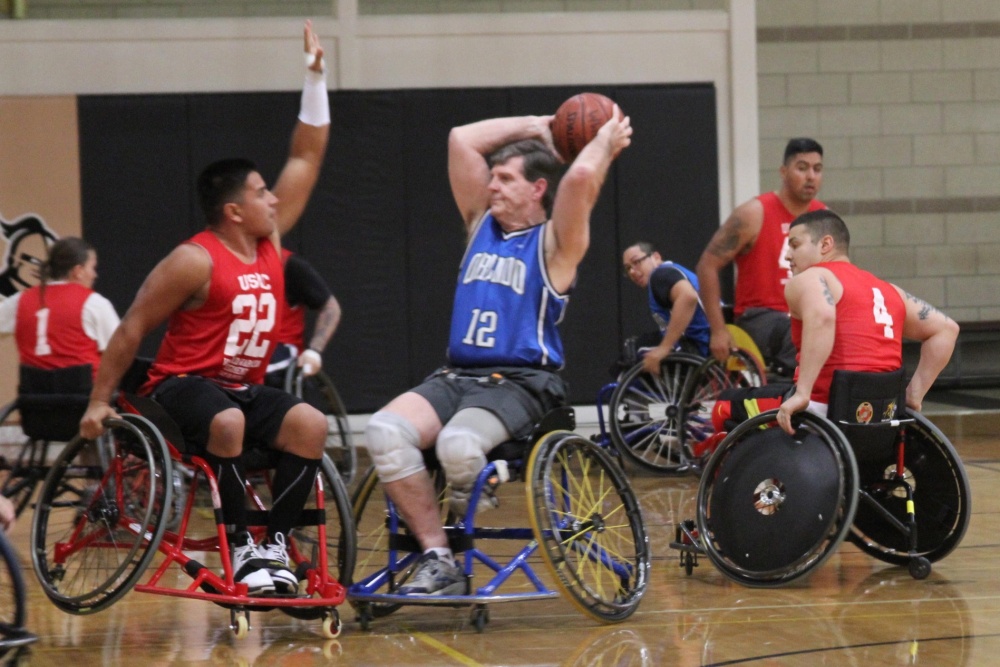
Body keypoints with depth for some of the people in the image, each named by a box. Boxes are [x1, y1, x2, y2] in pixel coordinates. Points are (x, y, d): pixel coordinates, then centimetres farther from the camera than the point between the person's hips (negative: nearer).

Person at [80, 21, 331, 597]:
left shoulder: (269, 242, 7)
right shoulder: (196, 262, -13)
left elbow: (307, 159, 10)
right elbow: (134, 328, -8)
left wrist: (316, 79, 6)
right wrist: (100, 400, -10)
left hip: (244, 387, 7)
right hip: (183, 384, -6)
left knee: (311, 424, -22)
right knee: (227, 422, -39)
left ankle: (276, 541, -17)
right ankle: (241, 547, -29)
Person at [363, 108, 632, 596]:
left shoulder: (554, 242, 2)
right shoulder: (482, 225, 19)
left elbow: (580, 176, -16)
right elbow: (462, 139, 20)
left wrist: (607, 141, 2)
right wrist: (537, 127, 24)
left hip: (521, 384, -6)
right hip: (455, 377, 6)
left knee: (458, 444, -37)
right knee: (385, 431, -24)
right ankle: (437, 557, -22)